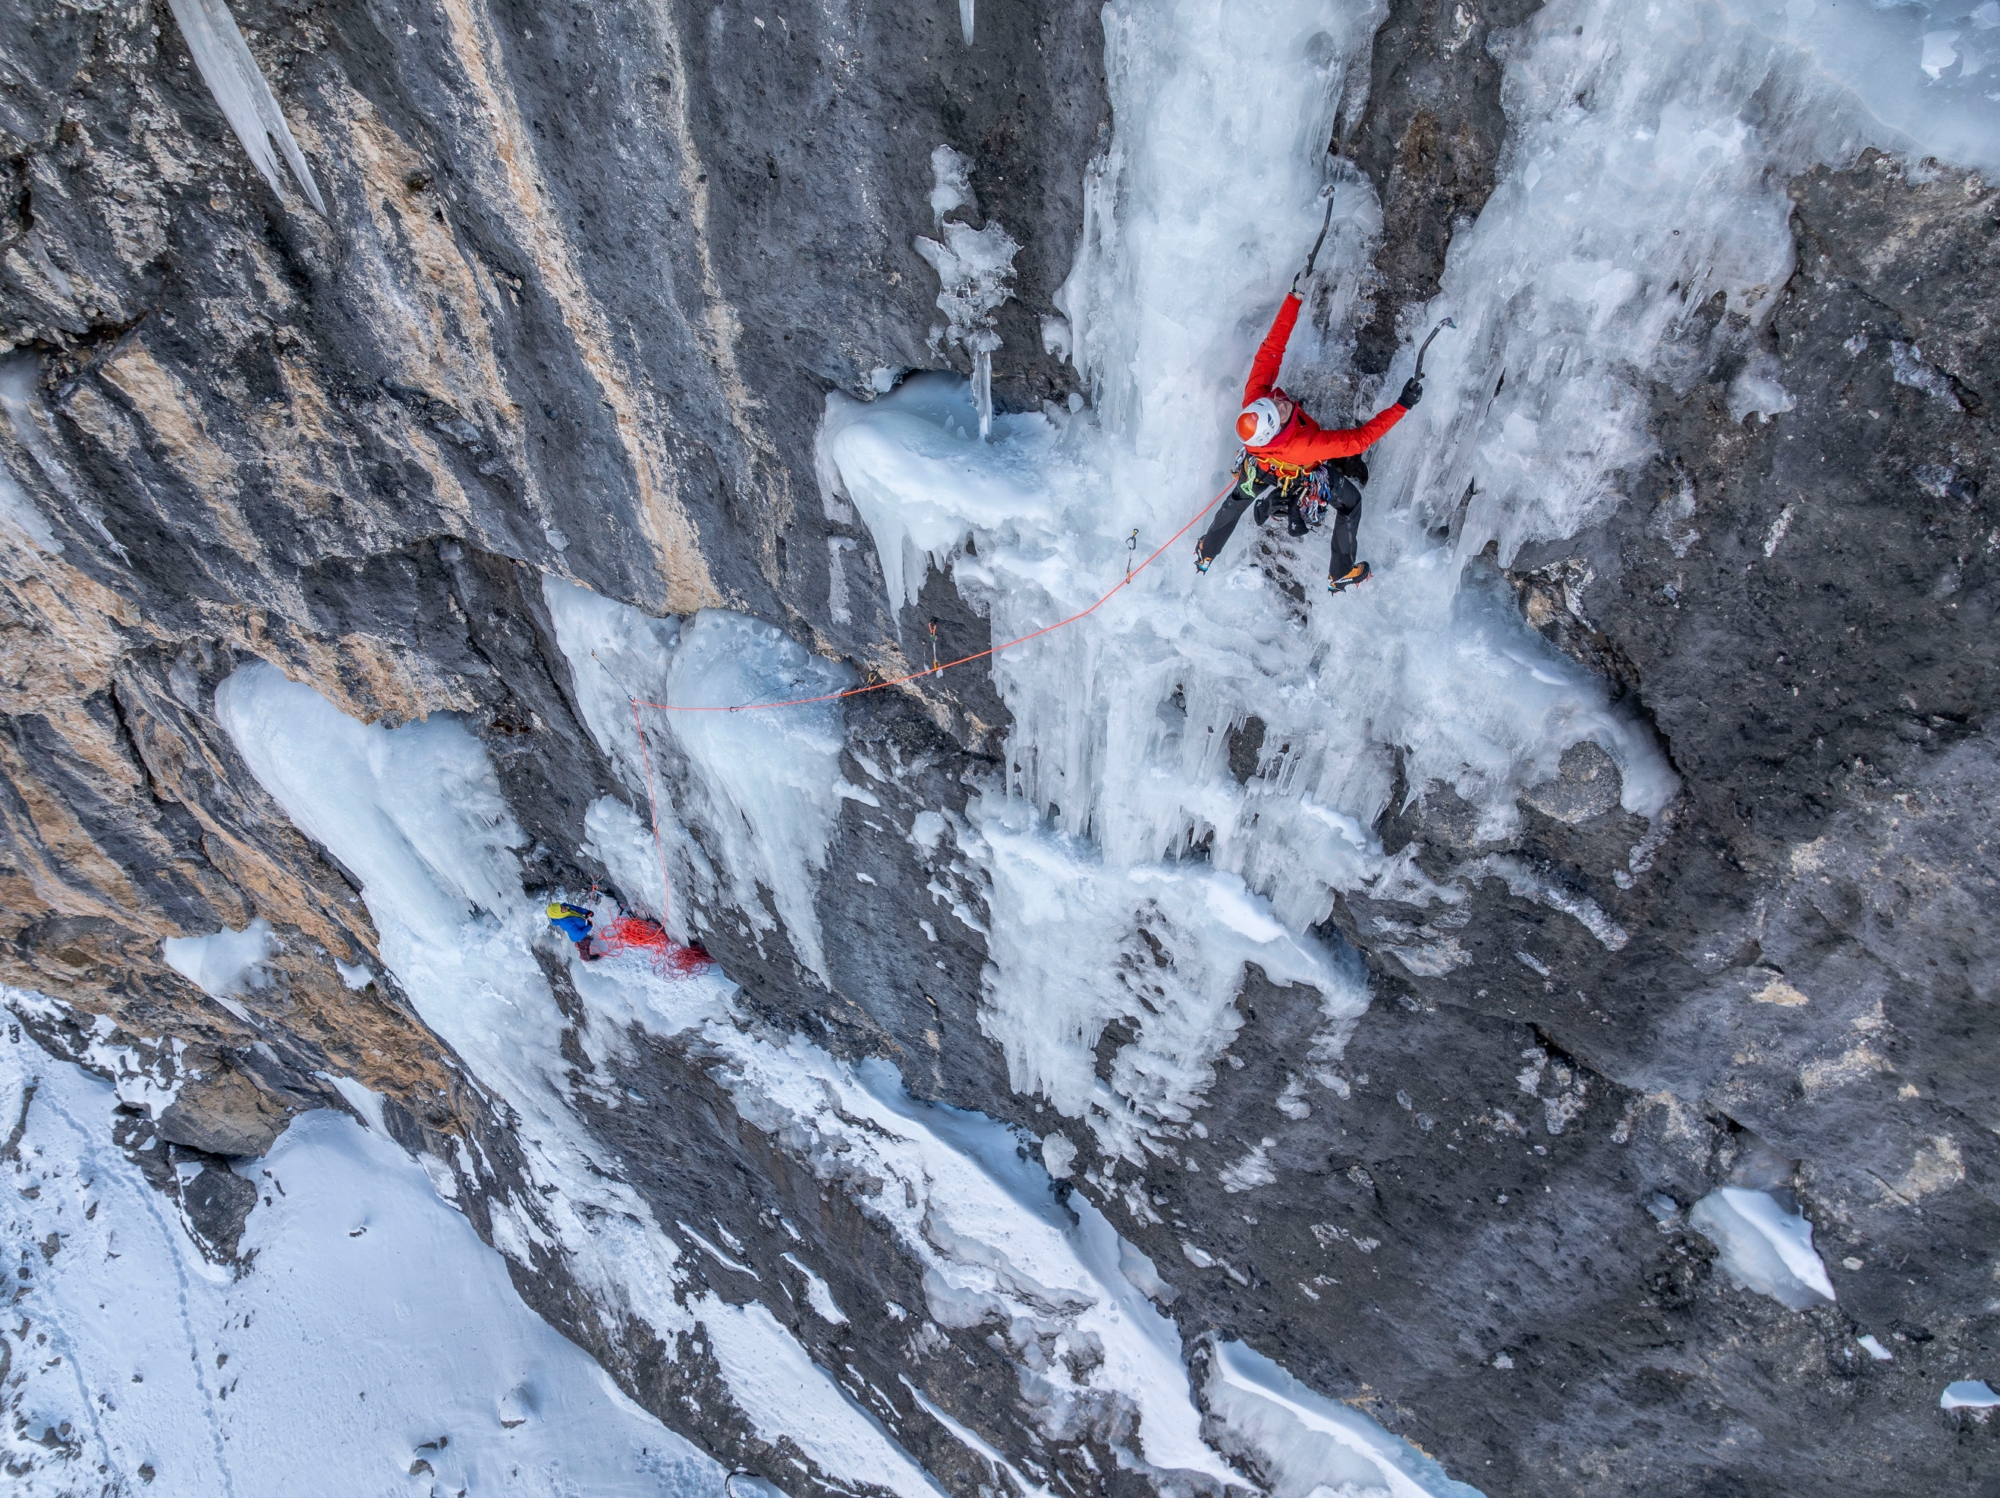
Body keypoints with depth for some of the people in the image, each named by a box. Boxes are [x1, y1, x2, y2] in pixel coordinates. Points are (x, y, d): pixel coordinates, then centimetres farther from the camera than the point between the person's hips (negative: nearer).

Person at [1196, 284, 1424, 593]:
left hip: (1260, 469, 4)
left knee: (1236, 501, 30)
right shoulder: (1302, 444, -51)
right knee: (1350, 501, 19)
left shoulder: (1255, 398, -42)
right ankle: (1340, 575, 34)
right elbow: (1360, 439, -47)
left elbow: (1271, 347, -36)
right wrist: (1402, 405, -46)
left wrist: (1295, 296, -37)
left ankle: (1205, 555, 53)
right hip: (1301, 478, -4)